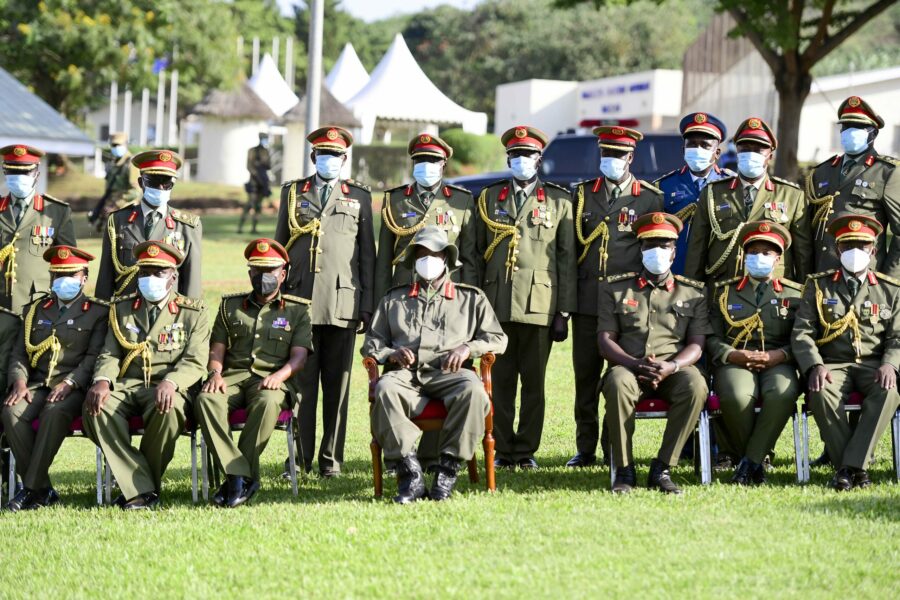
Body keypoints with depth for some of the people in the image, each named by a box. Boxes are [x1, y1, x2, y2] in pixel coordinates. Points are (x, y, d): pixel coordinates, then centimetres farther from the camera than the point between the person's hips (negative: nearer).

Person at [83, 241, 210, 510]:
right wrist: (102, 381, -13)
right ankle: (139, 490, -29)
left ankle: (142, 485, -18)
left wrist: (170, 382, -24)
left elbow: (195, 362, -2)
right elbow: (110, 355, 12)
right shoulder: (122, 309, 19)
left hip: (166, 389, -3)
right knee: (96, 407, -31)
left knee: (167, 410, -39)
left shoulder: (193, 312, 9)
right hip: (127, 385, 3)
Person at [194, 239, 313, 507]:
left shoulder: (297, 311, 16)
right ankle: (240, 475, -35)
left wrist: (279, 375, -17)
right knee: (206, 399, -33)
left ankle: (239, 478, -32)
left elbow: (299, 356, 4)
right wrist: (215, 373, -6)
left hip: (270, 380, -2)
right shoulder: (231, 306, 23)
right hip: (233, 376, 2)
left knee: (267, 402, -40)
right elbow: (216, 350, 17)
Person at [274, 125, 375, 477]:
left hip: (342, 303, 0)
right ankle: (300, 458, 5)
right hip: (300, 302, 0)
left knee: (337, 384, 1)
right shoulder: (293, 193, 14)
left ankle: (331, 459, 7)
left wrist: (367, 306, 4)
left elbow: (367, 254, 10)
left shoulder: (359, 197, 12)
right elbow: (279, 247, 15)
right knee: (300, 382, -1)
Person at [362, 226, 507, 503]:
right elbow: (371, 342, 26)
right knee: (385, 389, -37)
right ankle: (410, 471, -37)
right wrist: (390, 353, 3)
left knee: (473, 390, -38)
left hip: (448, 374, -1)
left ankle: (448, 468, -29)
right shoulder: (394, 300, 31)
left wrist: (468, 348, 0)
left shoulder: (472, 298, 26)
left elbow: (498, 338, 20)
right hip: (405, 373, 1)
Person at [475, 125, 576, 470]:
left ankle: (527, 451, 9)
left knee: (534, 382, 2)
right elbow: (476, 254, 13)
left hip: (538, 307, -1)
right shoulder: (489, 198, 13)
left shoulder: (559, 202, 8)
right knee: (501, 381, 2)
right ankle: (504, 450, 8)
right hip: (497, 306, 1)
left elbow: (567, 260, 5)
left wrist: (564, 312, -1)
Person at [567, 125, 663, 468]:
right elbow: (570, 247, 13)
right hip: (587, 302, 2)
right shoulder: (582, 194, 12)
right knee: (585, 377, 4)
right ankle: (585, 449, 11)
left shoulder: (649, 198, 4)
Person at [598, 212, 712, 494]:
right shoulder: (615, 289, 14)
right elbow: (605, 340, 5)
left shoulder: (693, 293, 15)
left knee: (695, 385, -35)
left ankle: (662, 468, -24)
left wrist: (671, 366, -17)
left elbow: (696, 344, 5)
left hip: (674, 370, 1)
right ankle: (624, 470, -25)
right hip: (628, 367, -1)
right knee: (618, 383, -38)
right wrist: (635, 364, -15)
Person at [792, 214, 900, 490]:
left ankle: (851, 464, -31)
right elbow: (802, 333, 4)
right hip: (832, 365, 0)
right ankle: (844, 465, -23)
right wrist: (815, 366, -16)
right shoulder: (818, 286, 12)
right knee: (821, 393, -36)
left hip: (873, 365, 0)